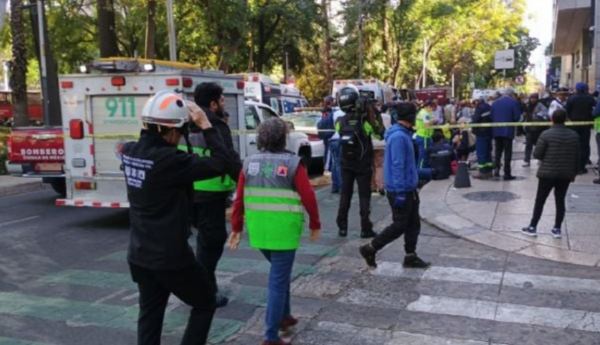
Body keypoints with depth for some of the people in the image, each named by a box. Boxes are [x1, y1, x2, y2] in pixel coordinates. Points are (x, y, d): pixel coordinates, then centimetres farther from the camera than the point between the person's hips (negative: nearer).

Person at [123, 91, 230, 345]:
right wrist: (206, 126, -14)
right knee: (205, 303, 15)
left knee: (150, 313, 21)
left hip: (139, 255, 8)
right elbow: (220, 163, -22)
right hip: (171, 257, -7)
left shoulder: (130, 152, -2)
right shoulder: (169, 160, -25)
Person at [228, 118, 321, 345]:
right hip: (283, 232, -5)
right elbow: (308, 198, -10)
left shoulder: (250, 163, 3)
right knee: (278, 281, 3)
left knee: (280, 273, 27)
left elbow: (239, 199, 3)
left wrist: (236, 228, 11)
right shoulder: (293, 164, -9)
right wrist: (315, 224, 4)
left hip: (257, 231, 5)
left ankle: (284, 316, 37)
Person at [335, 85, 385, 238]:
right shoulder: (366, 121, -15)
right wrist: (374, 114, -2)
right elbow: (381, 134, -2)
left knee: (345, 195, 10)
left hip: (346, 165, 3)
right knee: (364, 196, 3)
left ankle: (342, 227, 12)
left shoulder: (340, 122, -5)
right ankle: (365, 229, 3)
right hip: (363, 165, -3)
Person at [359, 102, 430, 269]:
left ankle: (411, 257, 22)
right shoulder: (398, 136, -21)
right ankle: (370, 248, 9)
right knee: (400, 225, -1)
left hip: (409, 188, 10)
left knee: (414, 223, 13)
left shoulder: (403, 134, 10)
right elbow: (397, 166, -25)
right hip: (400, 190, -10)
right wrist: (400, 192, -25)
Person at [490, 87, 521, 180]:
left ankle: (497, 167, 2)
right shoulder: (514, 102, -7)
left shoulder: (495, 103, 5)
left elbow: (491, 116, 3)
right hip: (508, 131, -4)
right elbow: (517, 117, -10)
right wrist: (511, 121, 9)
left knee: (498, 150, 18)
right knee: (507, 152, 2)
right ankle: (507, 173, 2)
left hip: (496, 131, 4)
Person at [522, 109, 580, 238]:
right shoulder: (574, 135, 1)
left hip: (547, 173, -3)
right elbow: (577, 156, 6)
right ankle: (557, 229, 15)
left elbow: (537, 154, -11)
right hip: (566, 174, 3)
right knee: (560, 201, 12)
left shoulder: (546, 134, -12)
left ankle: (532, 227, 11)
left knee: (540, 201, 6)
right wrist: (574, 172, 16)